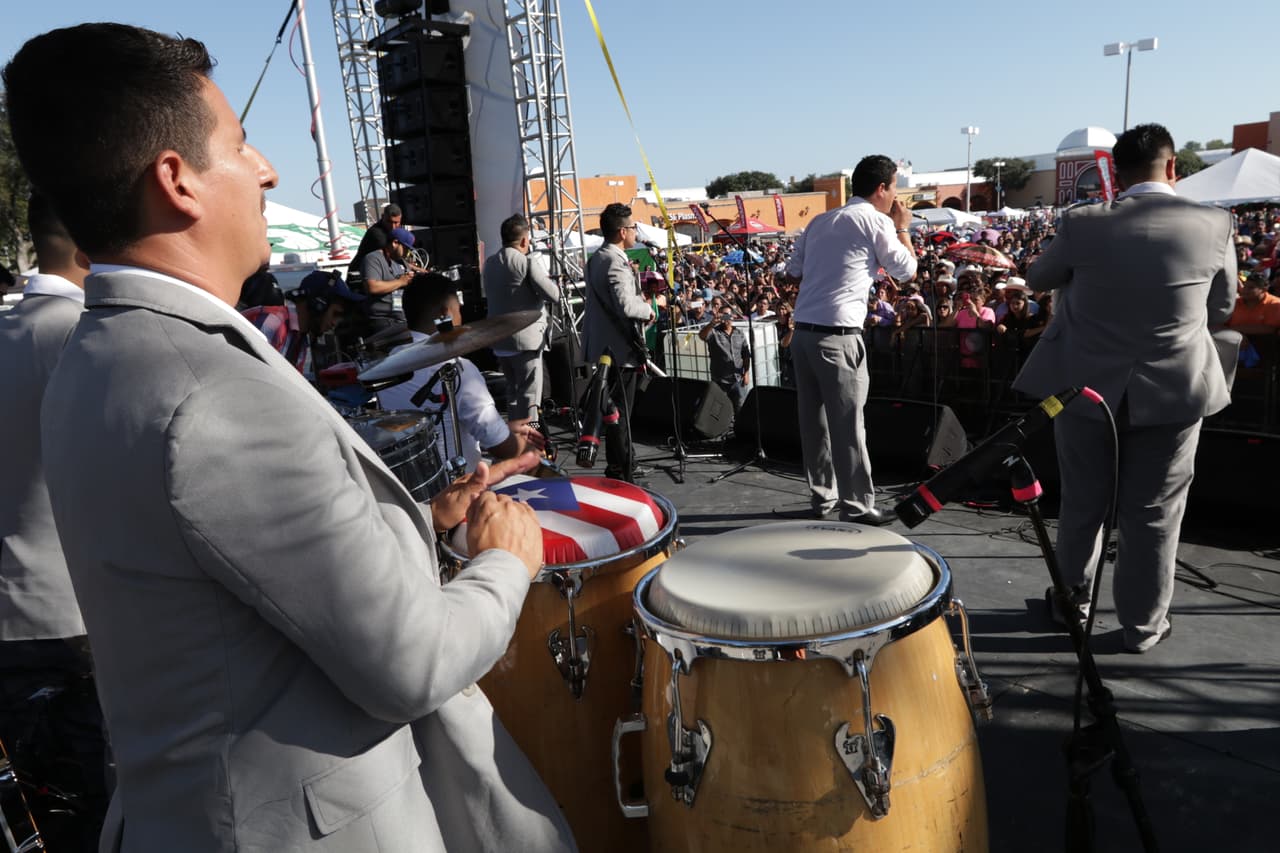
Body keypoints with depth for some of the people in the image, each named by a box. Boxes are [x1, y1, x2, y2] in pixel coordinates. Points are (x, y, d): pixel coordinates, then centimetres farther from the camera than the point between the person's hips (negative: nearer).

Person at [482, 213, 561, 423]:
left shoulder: (489, 263, 9)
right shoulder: (528, 262, -13)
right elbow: (553, 295, -16)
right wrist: (548, 280, 6)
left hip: (498, 341, 8)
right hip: (526, 340, -7)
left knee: (512, 392, 20)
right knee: (529, 397, -1)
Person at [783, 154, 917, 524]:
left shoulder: (819, 221, 16)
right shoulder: (876, 221, -1)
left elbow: (793, 270, 18)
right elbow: (907, 270, 8)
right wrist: (902, 228, 20)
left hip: (803, 331, 7)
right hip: (838, 335, -7)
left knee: (813, 419, 11)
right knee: (847, 422, -2)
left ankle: (822, 496, 21)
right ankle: (857, 505, 3)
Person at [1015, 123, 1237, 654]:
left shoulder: (1084, 225, -10)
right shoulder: (1214, 225, -7)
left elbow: (1037, 280, 8)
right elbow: (1222, 307, 7)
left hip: (1086, 386, 0)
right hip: (1174, 390, 0)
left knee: (1082, 504, 16)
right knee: (1153, 514, 11)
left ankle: (1072, 598, 33)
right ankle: (1143, 624, 22)